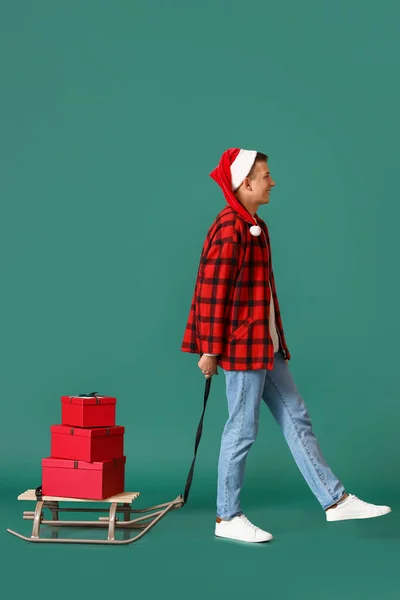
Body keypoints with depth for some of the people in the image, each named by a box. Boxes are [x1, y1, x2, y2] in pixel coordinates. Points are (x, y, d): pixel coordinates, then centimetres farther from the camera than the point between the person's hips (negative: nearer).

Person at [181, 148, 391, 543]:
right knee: (243, 429, -1)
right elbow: (213, 293, -19)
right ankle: (227, 519, 12)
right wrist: (210, 350, -18)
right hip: (242, 345, -10)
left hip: (266, 345, 10)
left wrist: (274, 341, 20)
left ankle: (335, 500, 18)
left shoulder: (254, 227, 13)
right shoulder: (229, 231, -17)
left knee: (296, 418, 11)